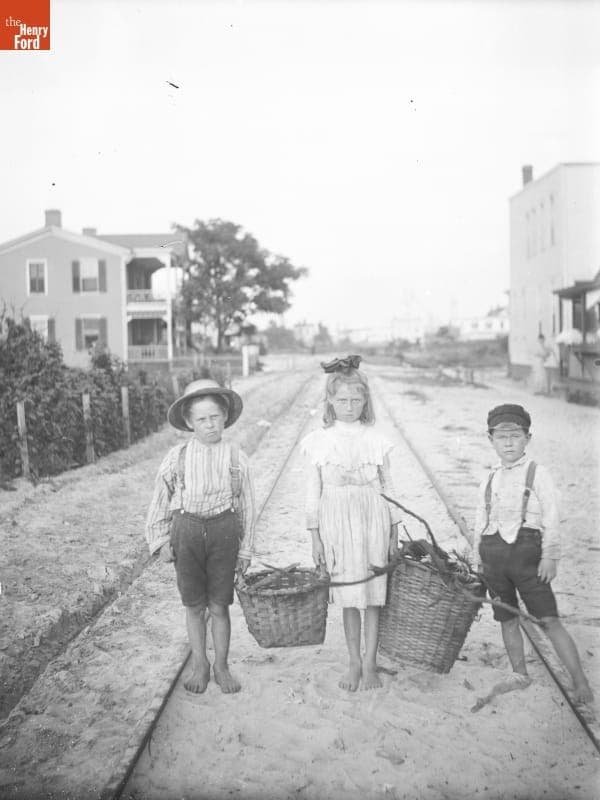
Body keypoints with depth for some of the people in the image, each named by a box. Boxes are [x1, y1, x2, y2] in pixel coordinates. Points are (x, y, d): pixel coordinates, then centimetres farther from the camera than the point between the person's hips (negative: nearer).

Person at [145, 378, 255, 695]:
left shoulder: (235, 457, -3)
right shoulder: (177, 456, -2)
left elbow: (246, 506, 3)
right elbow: (160, 500, 6)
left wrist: (245, 550, 4)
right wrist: (161, 540, 3)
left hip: (223, 530, -1)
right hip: (186, 530, 1)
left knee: (219, 606, 7)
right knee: (194, 606, 11)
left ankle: (222, 666, 27)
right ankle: (200, 665, 30)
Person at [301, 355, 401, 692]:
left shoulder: (375, 440, -1)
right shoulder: (320, 440, -2)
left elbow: (388, 487, 5)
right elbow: (314, 491, 2)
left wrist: (394, 533, 6)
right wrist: (315, 536, 0)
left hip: (373, 523, 0)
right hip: (336, 523, 0)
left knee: (373, 594, 4)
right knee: (348, 596, 9)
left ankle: (370, 663, 18)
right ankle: (355, 662, 25)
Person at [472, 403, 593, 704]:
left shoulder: (537, 474, -1)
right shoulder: (489, 481, 12)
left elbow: (551, 520, -4)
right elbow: (480, 523, 15)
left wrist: (550, 557, -9)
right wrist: (478, 560, 12)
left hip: (527, 553, -4)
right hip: (493, 555, 5)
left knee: (549, 620, -6)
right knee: (507, 620, 12)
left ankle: (580, 682, 3)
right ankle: (520, 676, 28)